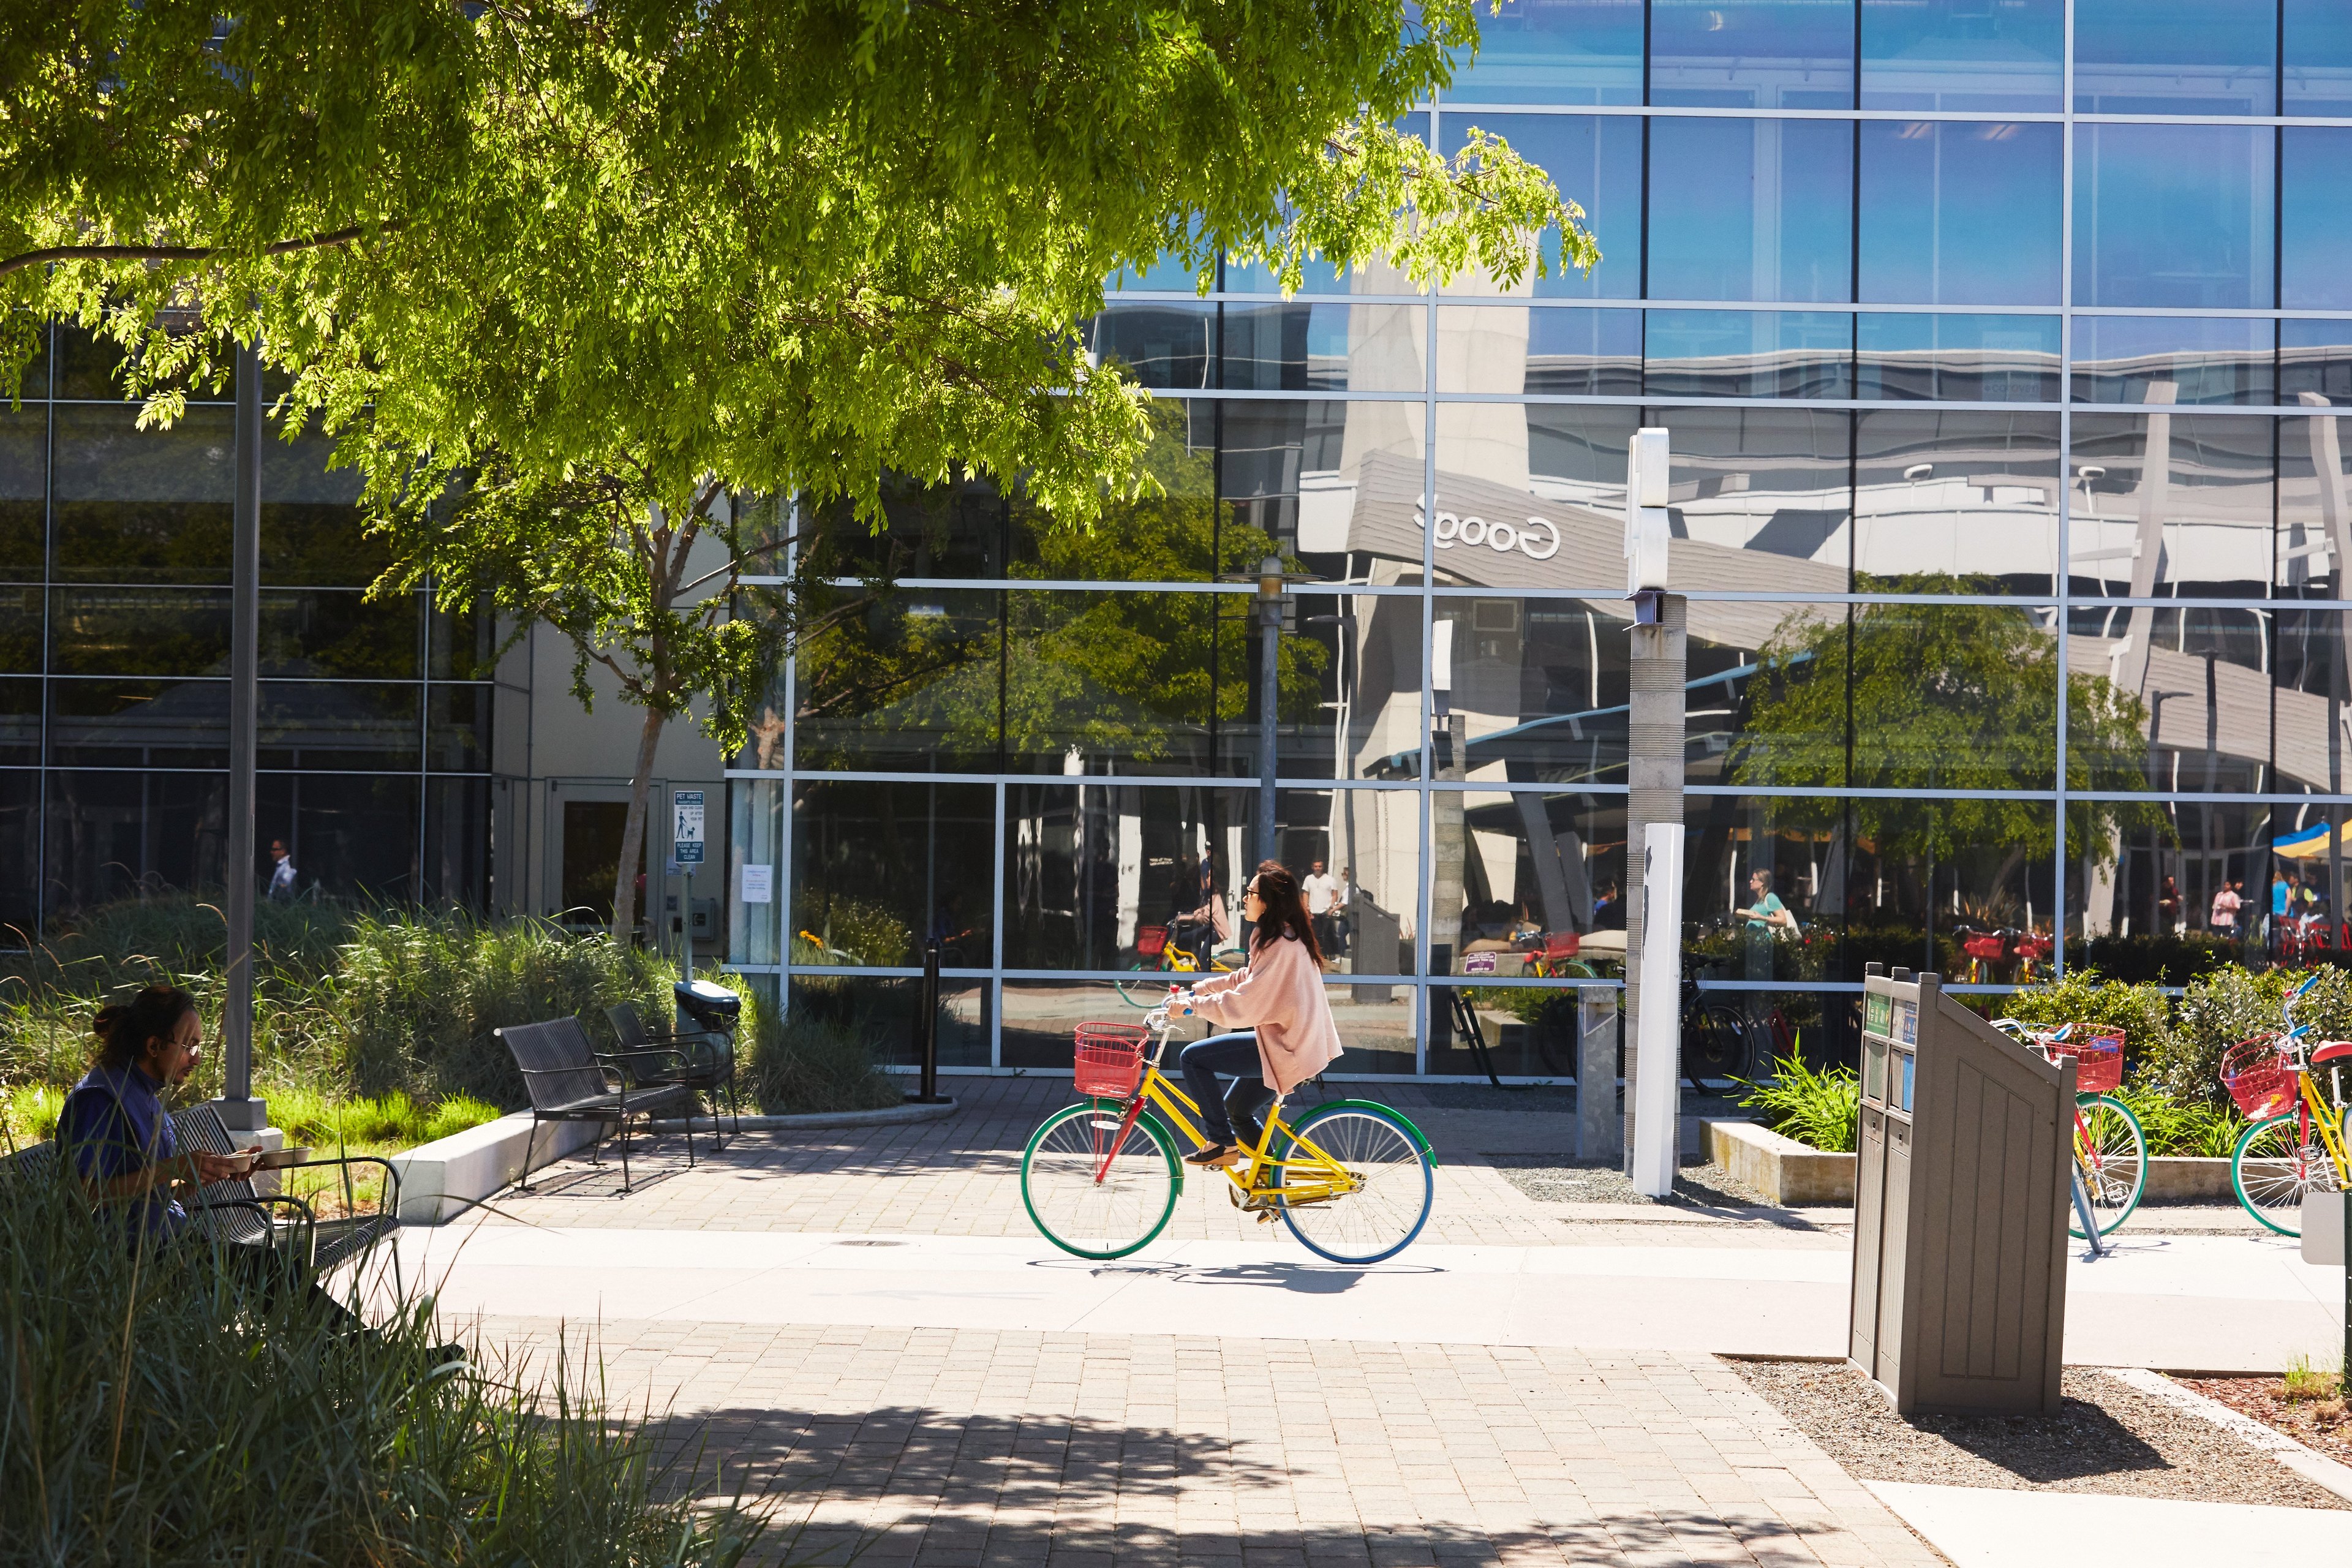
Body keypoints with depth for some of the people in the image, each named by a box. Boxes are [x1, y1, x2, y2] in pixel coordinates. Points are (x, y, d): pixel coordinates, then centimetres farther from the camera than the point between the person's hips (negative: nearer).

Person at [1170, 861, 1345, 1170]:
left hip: (1285, 1049, -11)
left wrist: (1192, 1005, -15)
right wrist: (1198, 991, 14)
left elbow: (1243, 1004, -24)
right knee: (1236, 1109, 22)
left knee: (1192, 1058, -10)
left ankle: (1222, 1143, -5)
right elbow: (1248, 981, 22)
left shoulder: (1281, 946, -21)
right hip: (1291, 1041, 11)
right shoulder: (1282, 937, 11)